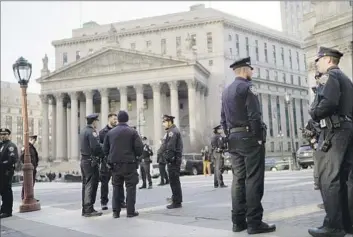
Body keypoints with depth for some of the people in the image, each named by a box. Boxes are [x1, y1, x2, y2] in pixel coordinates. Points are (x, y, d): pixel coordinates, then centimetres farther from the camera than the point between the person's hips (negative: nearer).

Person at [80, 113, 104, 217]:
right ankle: (89, 209, -3)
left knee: (86, 185, 13)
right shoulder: (91, 132, -14)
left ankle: (85, 209, 20)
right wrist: (102, 155, -6)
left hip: (83, 160, 10)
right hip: (91, 161, -10)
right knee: (91, 185, -5)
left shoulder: (83, 131, 16)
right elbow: (96, 147, -21)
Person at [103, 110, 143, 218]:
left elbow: (105, 149, 7)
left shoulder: (110, 132, 4)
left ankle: (116, 211, 14)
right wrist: (136, 155, 9)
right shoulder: (132, 132, -7)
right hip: (129, 164, -3)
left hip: (115, 165, 4)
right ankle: (130, 211, 5)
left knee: (116, 187, 12)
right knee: (130, 187, 4)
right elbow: (139, 147, -11)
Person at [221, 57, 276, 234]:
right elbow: (254, 116, -16)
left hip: (234, 140, 8)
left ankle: (238, 221, 9)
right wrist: (258, 137, -11)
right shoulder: (247, 87, -7)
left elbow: (223, 119, 16)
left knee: (238, 179, 7)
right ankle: (254, 222, -2)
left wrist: (230, 137, 17)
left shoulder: (226, 91, 18)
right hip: (249, 138, -8)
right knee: (253, 179, -5)